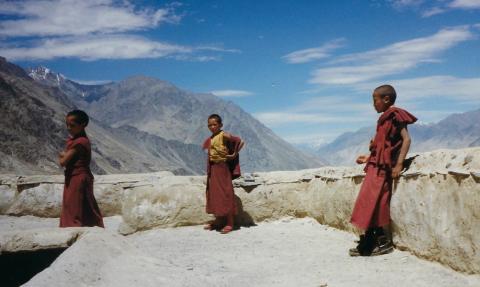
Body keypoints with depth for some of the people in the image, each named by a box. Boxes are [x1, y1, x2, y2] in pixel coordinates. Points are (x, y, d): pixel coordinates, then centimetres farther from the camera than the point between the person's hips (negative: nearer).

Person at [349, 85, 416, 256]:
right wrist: (368, 158, 23)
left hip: (383, 167, -9)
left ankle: (385, 243, -2)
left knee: (377, 203, -9)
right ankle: (370, 242, 8)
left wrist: (399, 164, -22)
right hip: (376, 166, 9)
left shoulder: (395, 115, -7)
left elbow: (406, 139, -15)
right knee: (371, 203, 6)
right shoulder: (385, 119, 19)